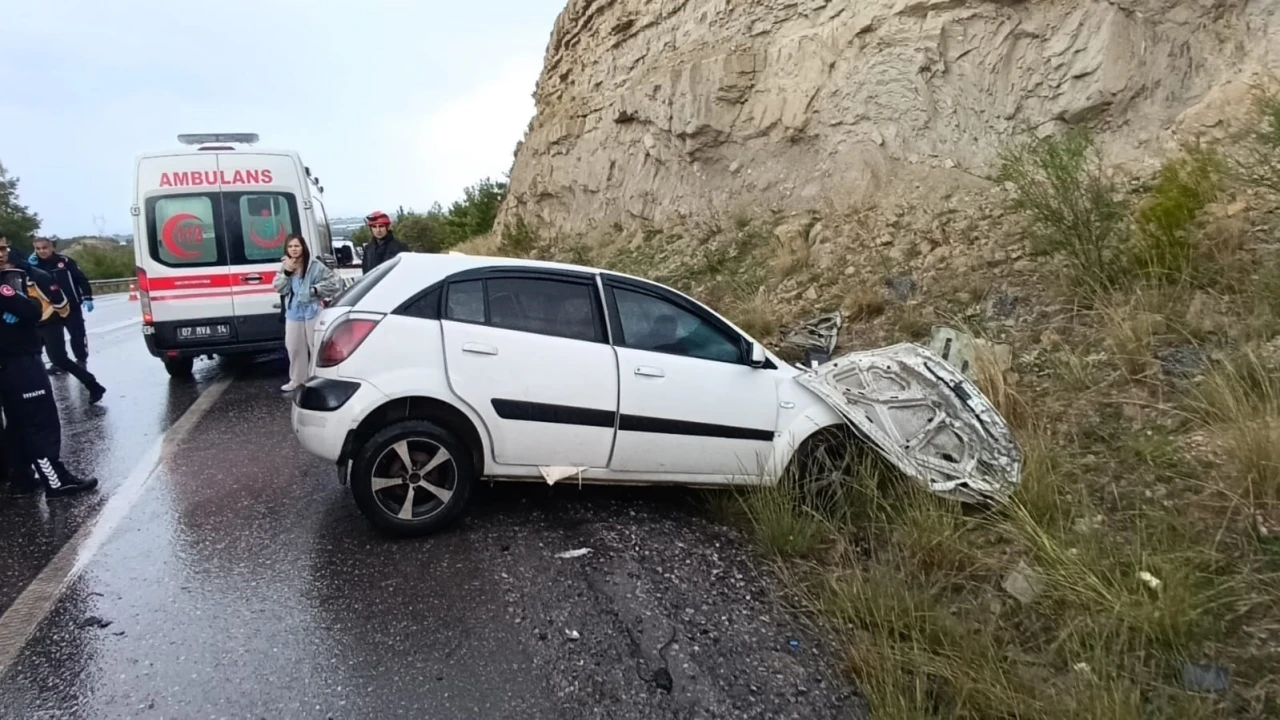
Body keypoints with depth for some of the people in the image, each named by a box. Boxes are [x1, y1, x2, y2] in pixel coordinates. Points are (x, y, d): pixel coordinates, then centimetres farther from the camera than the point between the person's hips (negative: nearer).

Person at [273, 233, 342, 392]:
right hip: (293, 313, 5)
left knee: (316, 347, -1)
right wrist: (286, 273, -12)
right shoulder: (285, 266, 6)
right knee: (294, 347, 13)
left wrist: (317, 289, -15)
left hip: (313, 312, -5)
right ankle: (296, 379, 26)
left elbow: (335, 281, -11)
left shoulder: (315, 265, -11)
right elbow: (279, 288, 2)